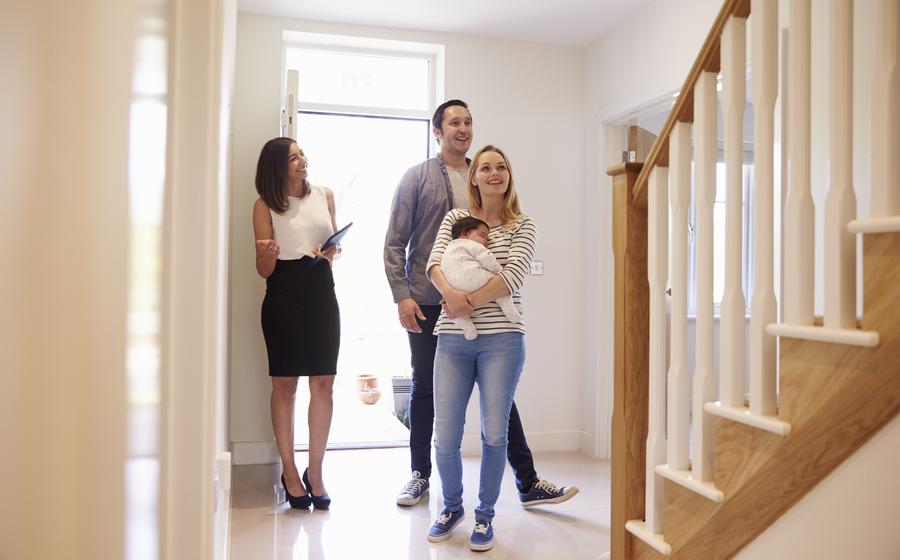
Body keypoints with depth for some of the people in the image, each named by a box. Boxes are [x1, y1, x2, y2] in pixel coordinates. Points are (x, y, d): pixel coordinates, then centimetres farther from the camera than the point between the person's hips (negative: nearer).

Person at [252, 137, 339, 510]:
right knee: (284, 384, 1)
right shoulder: (265, 205, 2)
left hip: (321, 290, 3)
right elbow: (264, 270, 0)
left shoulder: (324, 195, 10)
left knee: (323, 383, 1)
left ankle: (315, 471, 11)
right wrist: (268, 254, -21)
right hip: (283, 294, -3)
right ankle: (289, 471, 13)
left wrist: (326, 256, 1)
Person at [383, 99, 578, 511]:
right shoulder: (417, 177, 2)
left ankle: (527, 482, 11)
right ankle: (420, 474, 27)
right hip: (427, 303, -2)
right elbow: (395, 242, -2)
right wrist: (402, 296, -11)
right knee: (425, 389, 10)